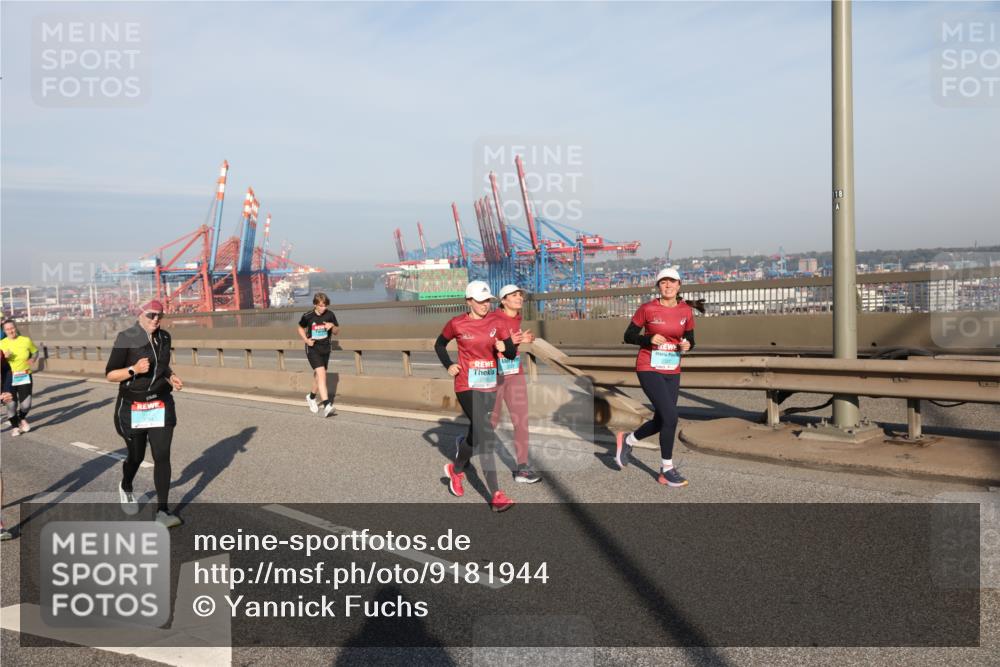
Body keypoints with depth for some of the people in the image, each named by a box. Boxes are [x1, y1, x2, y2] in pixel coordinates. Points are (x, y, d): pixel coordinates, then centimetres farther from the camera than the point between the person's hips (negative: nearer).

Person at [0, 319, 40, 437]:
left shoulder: (26, 340, 0)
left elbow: (35, 351, 16)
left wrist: (33, 360, -4)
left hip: (24, 377, 0)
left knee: (26, 404, -3)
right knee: (11, 404, 3)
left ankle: (22, 419, 29)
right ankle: (15, 426, 23)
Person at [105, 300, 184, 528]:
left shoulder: (164, 337, 3)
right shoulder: (126, 339, -13)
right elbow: (110, 374, -11)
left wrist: (172, 377, 1)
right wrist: (134, 369, -27)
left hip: (161, 405, 3)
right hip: (132, 407, -3)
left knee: (162, 456, -6)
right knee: (136, 456, 13)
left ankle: (162, 511, -3)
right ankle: (126, 488, 46)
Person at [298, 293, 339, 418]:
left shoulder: (330, 315, -3)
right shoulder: (308, 316, -8)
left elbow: (337, 332, 6)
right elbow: (301, 328, 10)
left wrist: (333, 326, -16)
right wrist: (306, 340, -6)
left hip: (325, 349, 4)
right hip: (312, 349, -4)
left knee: (318, 375, 16)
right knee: (321, 374, -20)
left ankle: (311, 397, 44)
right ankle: (327, 405, -27)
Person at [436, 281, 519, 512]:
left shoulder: (495, 322, 3)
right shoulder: (457, 324, -5)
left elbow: (512, 354, 1)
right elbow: (439, 345, 13)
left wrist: (506, 347, -20)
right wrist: (448, 366, -1)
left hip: (489, 385, 5)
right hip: (467, 386, -5)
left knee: (477, 434, 16)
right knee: (486, 435, -14)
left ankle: (456, 469, 46)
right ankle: (496, 495, -9)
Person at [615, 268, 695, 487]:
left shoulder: (686, 311, 1)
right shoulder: (647, 309, -10)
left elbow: (690, 341, 12)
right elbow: (628, 336, -4)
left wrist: (687, 345, -12)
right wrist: (649, 339, -21)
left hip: (672, 372, 5)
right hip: (649, 370, -5)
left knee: (660, 422, 10)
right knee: (670, 417, -14)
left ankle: (628, 440, 40)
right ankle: (666, 470, 4)